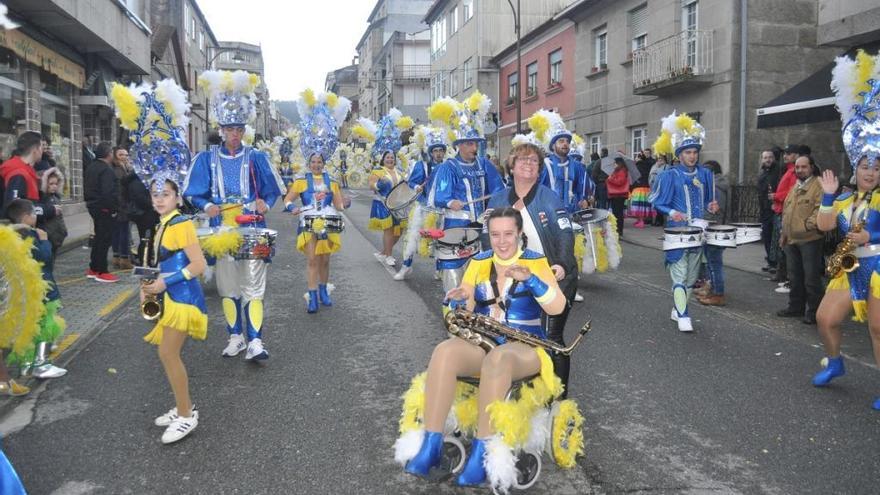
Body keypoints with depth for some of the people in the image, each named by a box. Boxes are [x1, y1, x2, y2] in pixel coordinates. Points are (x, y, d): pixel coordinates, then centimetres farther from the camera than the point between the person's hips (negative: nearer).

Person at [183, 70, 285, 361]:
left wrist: (265, 204, -13)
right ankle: (235, 337, 20)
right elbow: (195, 193, 6)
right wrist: (207, 206, -15)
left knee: (253, 286, -6)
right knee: (228, 287, 9)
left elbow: (272, 190, 7)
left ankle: (255, 342, -6)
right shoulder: (207, 159, 5)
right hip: (222, 231, 2)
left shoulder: (255, 158, 2)